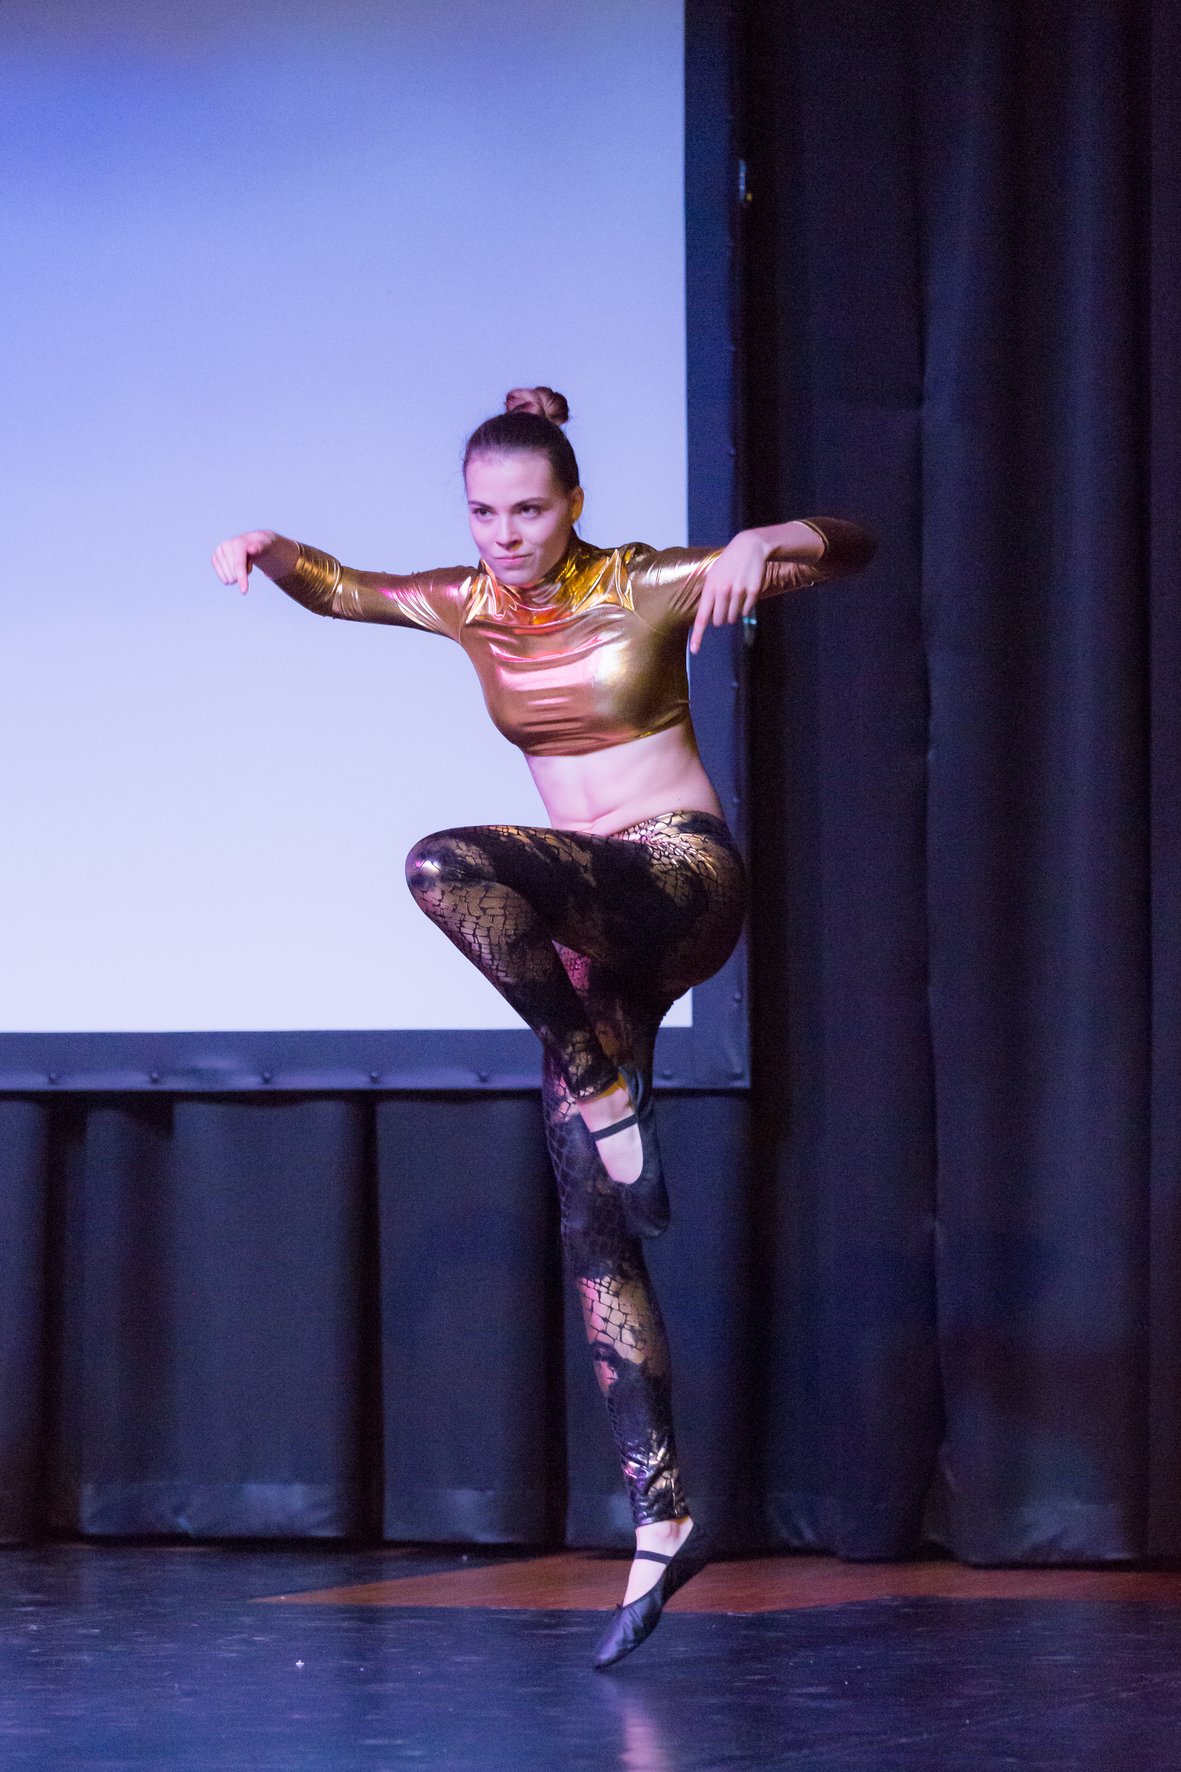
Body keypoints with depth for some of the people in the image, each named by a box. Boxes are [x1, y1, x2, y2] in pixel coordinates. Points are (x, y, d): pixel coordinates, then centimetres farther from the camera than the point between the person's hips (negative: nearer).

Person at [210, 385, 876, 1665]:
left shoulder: (648, 588, -7)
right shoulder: (472, 606, 8)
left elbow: (848, 551, -12)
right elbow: (338, 589, 13)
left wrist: (770, 540, -34)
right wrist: (268, 551, -9)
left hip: (683, 880, -6)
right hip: (588, 925, 6)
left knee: (446, 865, -32)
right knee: (593, 1225, -1)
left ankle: (606, 1087, -19)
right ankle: (660, 1516, 1)